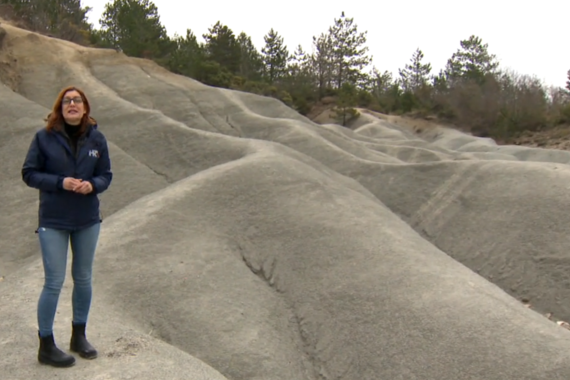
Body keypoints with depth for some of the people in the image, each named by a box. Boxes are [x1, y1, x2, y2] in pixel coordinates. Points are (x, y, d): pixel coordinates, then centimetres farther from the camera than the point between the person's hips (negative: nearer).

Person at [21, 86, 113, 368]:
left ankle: (79, 336, 33)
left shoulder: (96, 138, -1)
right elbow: (29, 173, -5)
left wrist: (92, 184, -18)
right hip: (53, 222, -3)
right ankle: (46, 346, 17)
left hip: (88, 220, 3)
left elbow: (105, 175, 4)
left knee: (83, 279, 14)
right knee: (54, 283, 0)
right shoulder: (44, 137, -8)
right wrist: (60, 182, -20)